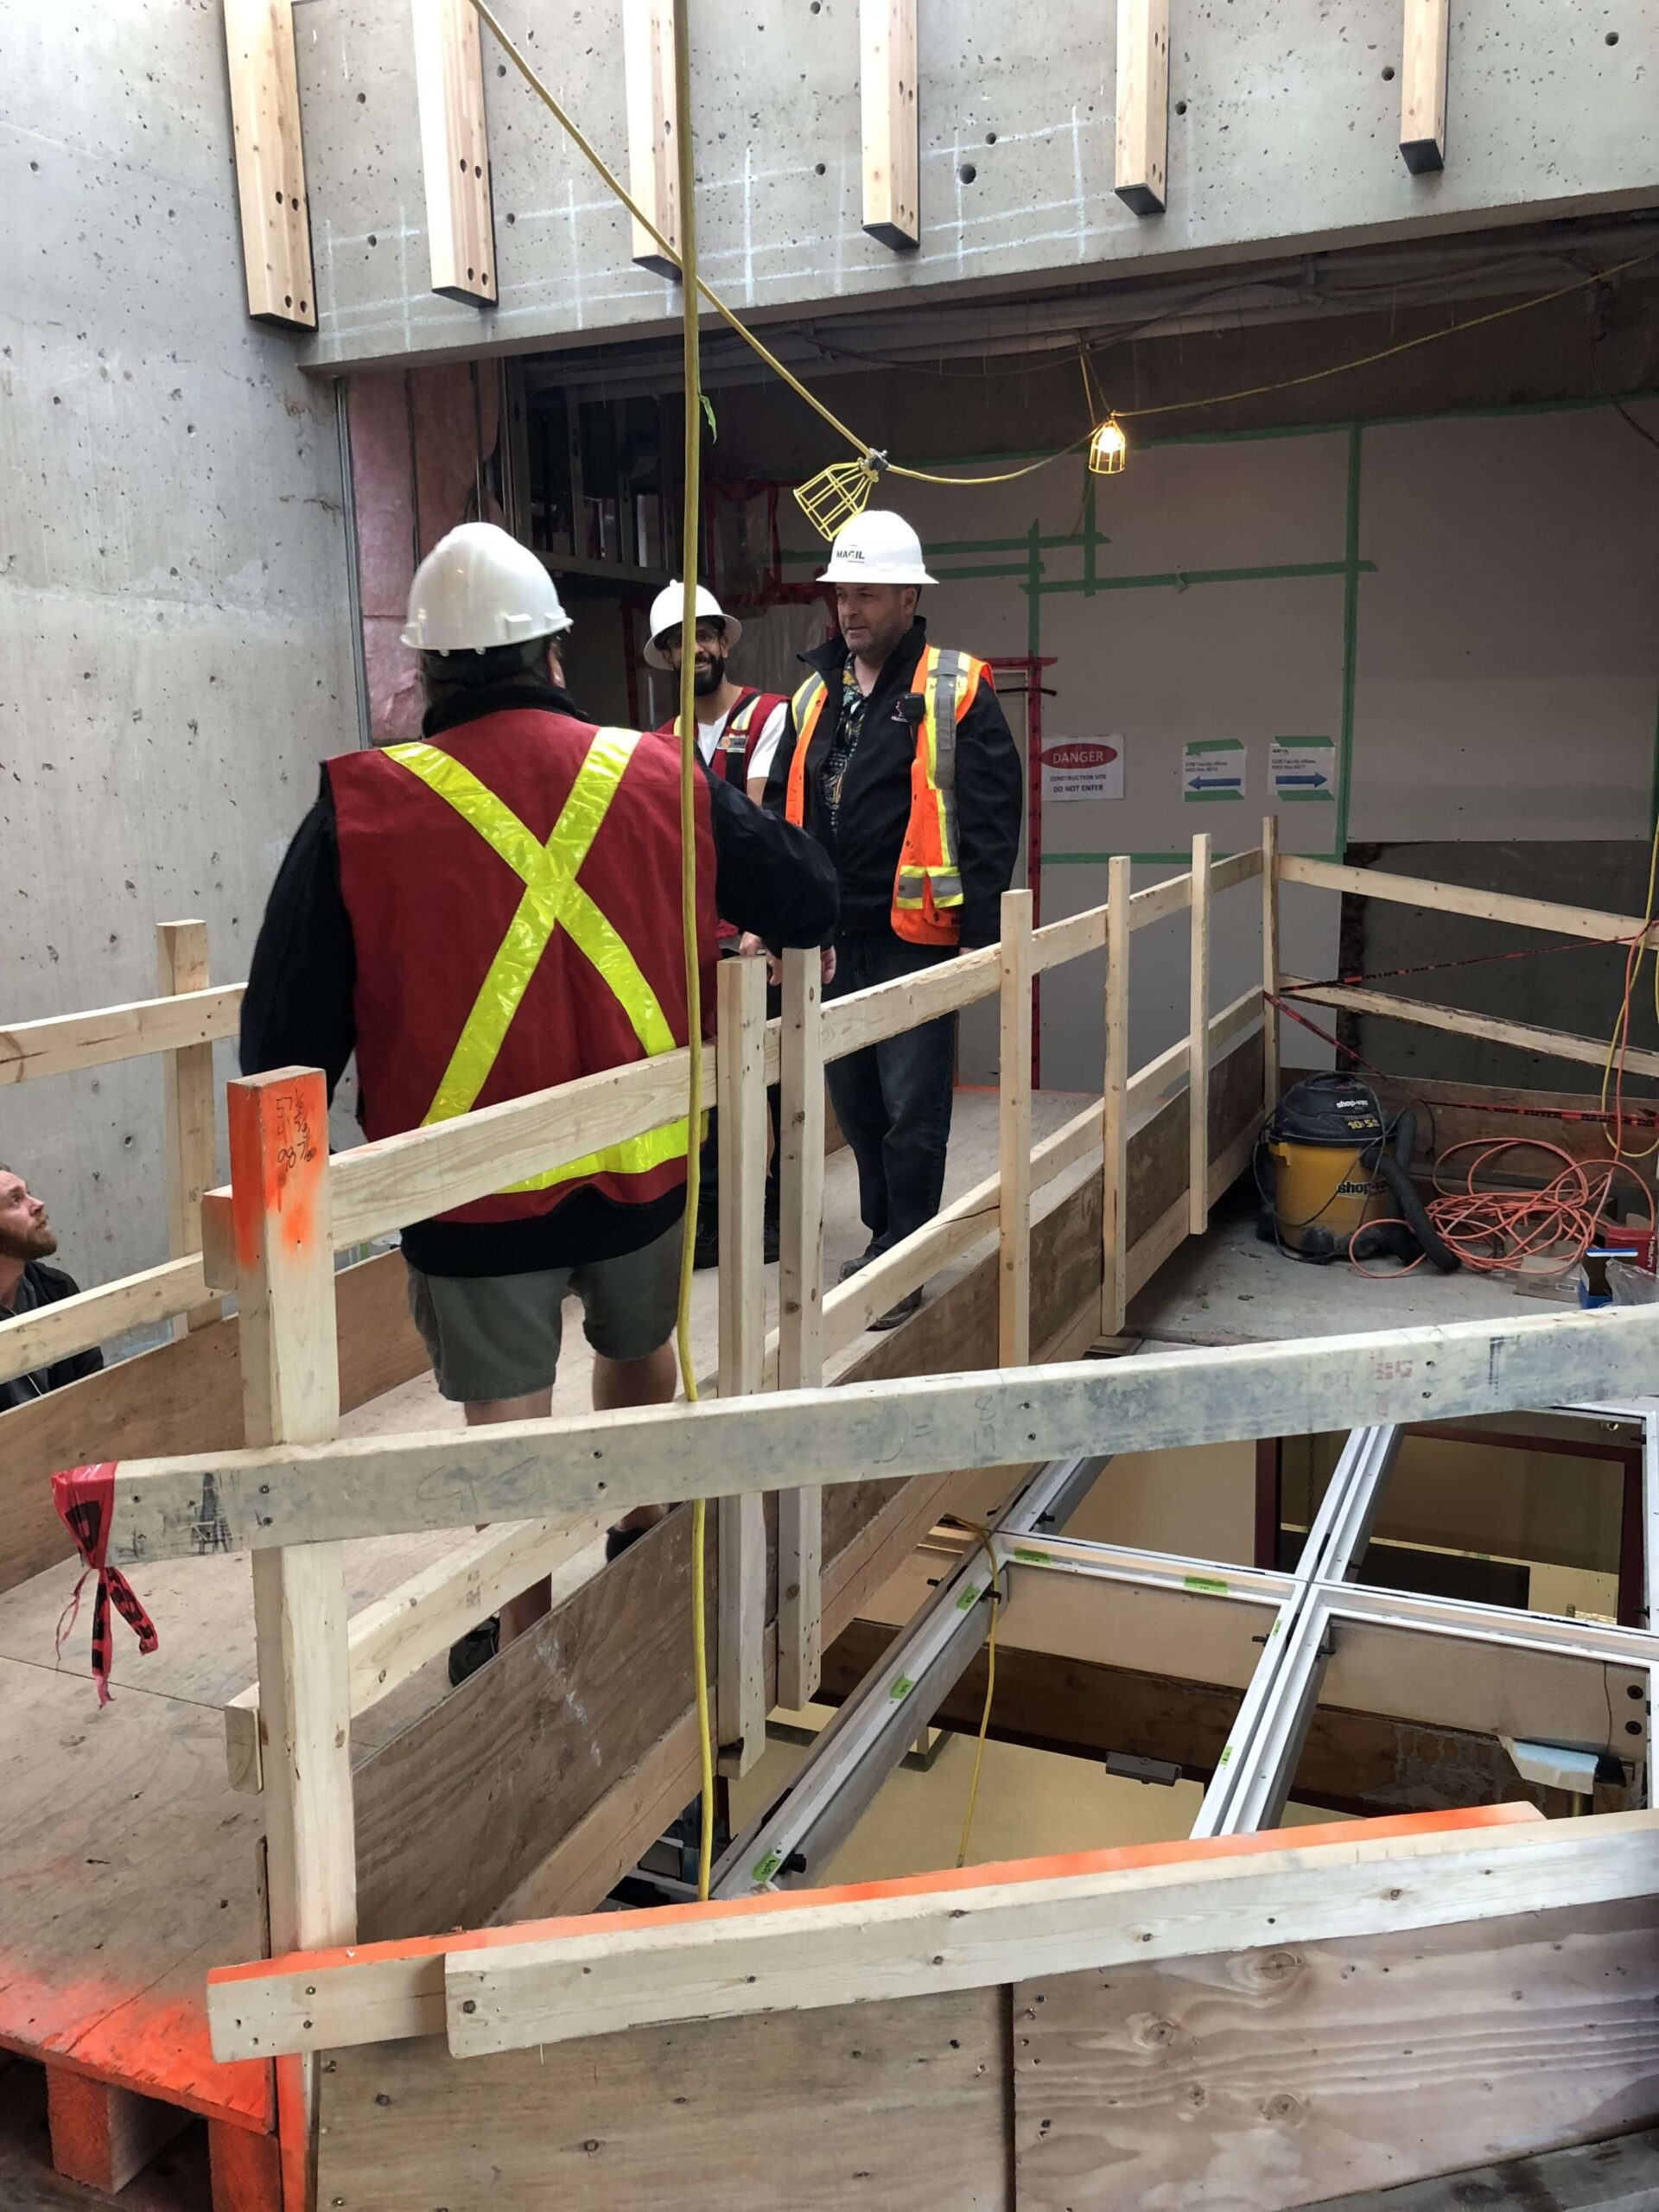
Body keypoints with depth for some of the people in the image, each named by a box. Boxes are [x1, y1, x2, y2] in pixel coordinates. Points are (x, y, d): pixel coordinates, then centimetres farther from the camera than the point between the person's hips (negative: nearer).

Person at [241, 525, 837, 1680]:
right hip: (642, 1158, 3)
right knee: (642, 1350, 27)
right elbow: (808, 901, 5)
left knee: (510, 1414, 10)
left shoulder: (361, 811, -10)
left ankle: (523, 1641, 24)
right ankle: (645, 1543, 48)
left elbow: (291, 1027, -8)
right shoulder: (658, 777, -3)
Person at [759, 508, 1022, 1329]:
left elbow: (990, 820, -10)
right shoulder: (816, 694, 12)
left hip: (916, 935, -6)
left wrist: (982, 934, -15)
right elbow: (783, 810, 16)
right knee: (854, 1098, 14)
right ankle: (883, 1237, 30)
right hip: (831, 937, 6)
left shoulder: (954, 690, -5)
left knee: (911, 1107, 0)